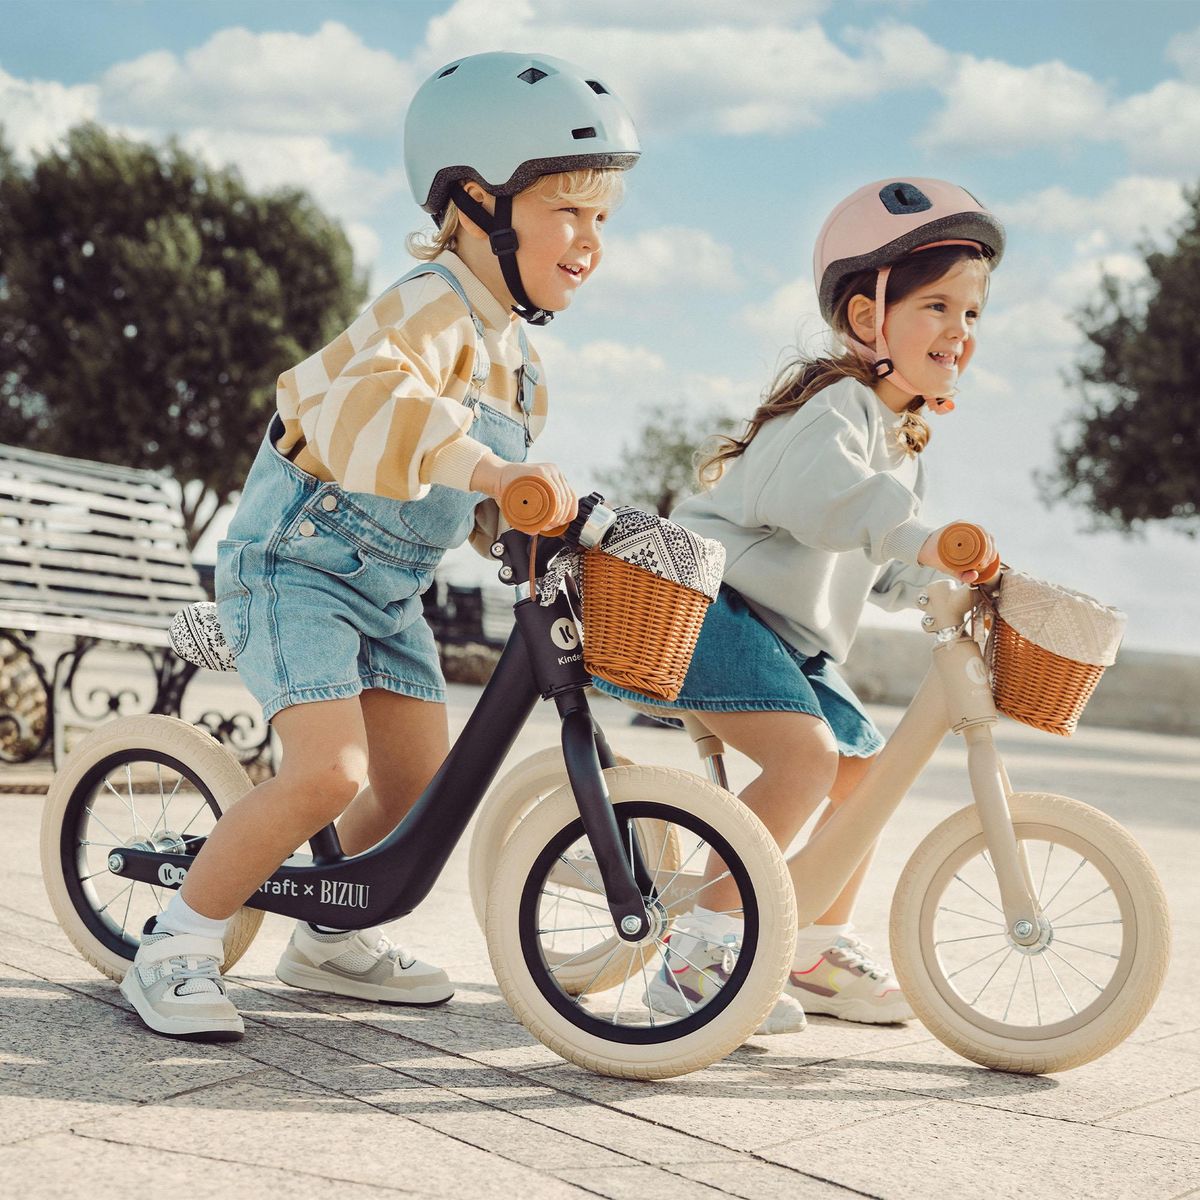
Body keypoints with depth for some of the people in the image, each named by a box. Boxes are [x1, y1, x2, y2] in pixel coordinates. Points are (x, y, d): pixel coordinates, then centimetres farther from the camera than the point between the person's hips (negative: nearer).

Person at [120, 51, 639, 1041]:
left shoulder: (514, 353, 11)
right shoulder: (431, 308, -20)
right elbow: (364, 406, -42)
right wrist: (484, 463, -52)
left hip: (387, 590, 9)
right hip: (297, 563, -9)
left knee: (422, 781, 8)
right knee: (332, 771, -23)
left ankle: (333, 941, 30)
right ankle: (175, 949, -6)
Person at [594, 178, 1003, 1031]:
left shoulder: (904, 441, 17)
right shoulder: (834, 403, -15)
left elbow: (888, 573, 22)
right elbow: (819, 496, -39)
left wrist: (960, 576, 6)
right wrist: (920, 539, -48)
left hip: (788, 636, 10)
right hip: (701, 600, -10)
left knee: (867, 766, 10)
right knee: (805, 753, -26)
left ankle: (819, 950, 24)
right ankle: (703, 951, -19)